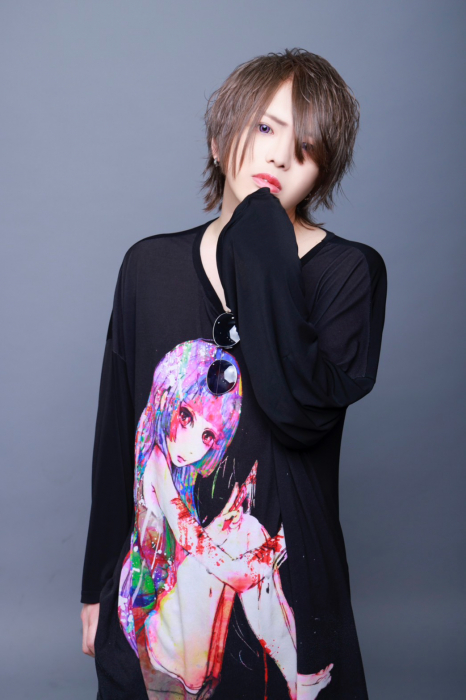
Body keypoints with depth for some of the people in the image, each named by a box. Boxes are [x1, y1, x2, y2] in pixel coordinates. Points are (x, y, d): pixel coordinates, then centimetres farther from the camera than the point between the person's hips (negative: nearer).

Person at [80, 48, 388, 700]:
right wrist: (98, 586, 7)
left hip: (281, 593, -2)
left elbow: (301, 410, -26)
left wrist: (260, 240, -20)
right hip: (154, 591, 2)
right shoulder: (151, 264, 0)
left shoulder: (351, 271, -8)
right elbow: (116, 435, 4)